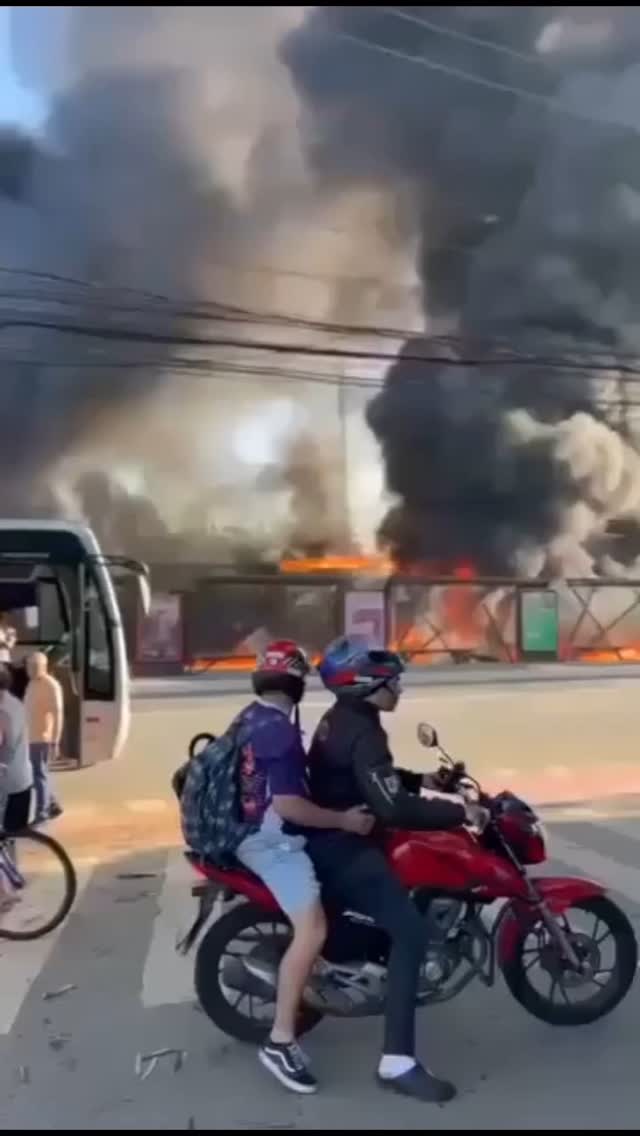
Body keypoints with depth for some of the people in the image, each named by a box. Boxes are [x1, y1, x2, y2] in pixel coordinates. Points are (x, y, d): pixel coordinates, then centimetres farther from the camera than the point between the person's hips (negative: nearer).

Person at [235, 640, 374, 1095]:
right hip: (272, 839, -11)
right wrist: (343, 820, -19)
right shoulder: (280, 729, -23)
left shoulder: (251, 718, 8)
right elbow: (287, 805, -29)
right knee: (312, 929, -20)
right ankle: (281, 1041, -15)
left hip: (254, 830, 11)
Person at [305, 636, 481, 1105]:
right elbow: (394, 808, -32)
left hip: (331, 837, 11)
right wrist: (459, 811, -25)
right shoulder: (362, 732, -23)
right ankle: (397, 1062, -18)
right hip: (340, 847, -11)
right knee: (411, 931, -17)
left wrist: (422, 779, 15)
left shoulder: (339, 719, 9)